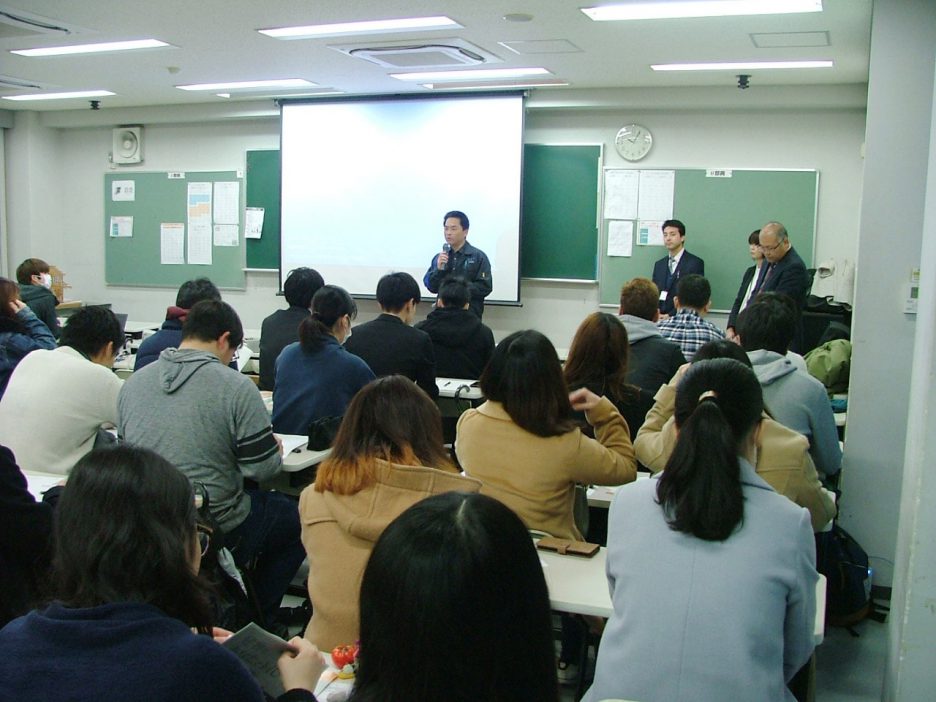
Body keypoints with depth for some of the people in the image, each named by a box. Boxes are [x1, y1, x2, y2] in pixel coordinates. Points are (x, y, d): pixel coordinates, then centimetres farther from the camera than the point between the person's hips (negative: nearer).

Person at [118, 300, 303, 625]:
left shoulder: (133, 382, 2)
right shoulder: (236, 387, -16)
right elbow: (262, 469, -16)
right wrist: (274, 449, 8)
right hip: (217, 531, -6)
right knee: (295, 517, 21)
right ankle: (256, 621, 28)